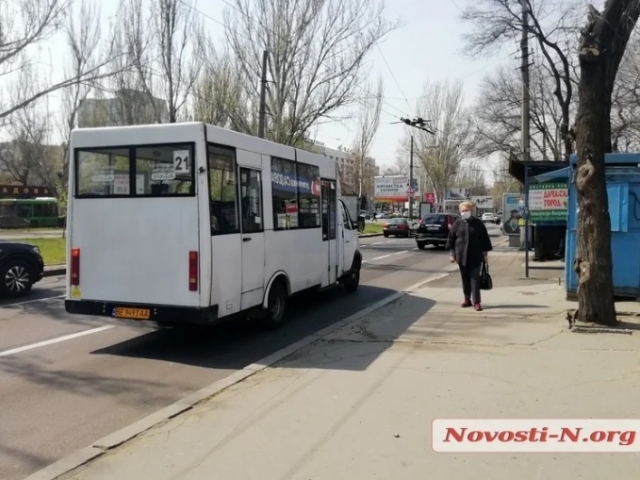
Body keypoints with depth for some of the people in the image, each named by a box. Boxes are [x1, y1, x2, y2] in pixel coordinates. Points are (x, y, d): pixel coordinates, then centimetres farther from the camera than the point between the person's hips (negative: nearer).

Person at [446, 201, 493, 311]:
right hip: (462, 256, 2)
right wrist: (452, 254, 2)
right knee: (465, 279, 10)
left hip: (475, 256, -2)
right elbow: (451, 239, 6)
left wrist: (485, 254, 3)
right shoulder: (457, 224, 4)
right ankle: (467, 299, 22)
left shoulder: (478, 223, 1)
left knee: (475, 279, -4)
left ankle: (476, 302, -2)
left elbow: (484, 239, 4)